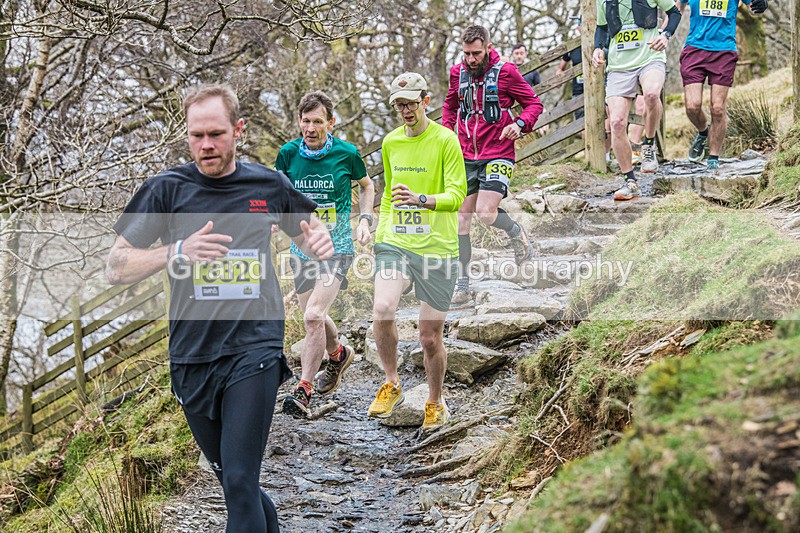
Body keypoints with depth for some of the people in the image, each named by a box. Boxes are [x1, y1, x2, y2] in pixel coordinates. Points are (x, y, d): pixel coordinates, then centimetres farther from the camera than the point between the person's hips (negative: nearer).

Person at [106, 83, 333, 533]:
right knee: (230, 477, 14)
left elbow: (307, 236, 22)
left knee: (240, 482, -11)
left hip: (255, 348, -2)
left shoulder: (269, 185, 4)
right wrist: (177, 252, -19)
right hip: (192, 356, 2)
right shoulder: (167, 189, 1)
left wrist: (320, 243, -3)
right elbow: (117, 268, -2)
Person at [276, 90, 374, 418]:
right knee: (314, 318, 15)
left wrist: (364, 220, -2)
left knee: (313, 315, -18)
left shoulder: (346, 153, -9)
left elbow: (366, 185, 10)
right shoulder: (289, 153, -4)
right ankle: (338, 355, 47)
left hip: (337, 247, -4)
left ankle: (303, 390, -8)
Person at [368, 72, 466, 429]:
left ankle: (435, 404, 27)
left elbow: (457, 195, -13)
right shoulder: (390, 142, 11)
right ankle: (391, 385, -1)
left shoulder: (446, 140, -5)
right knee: (382, 310, -23)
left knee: (431, 337, 3)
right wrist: (380, 232, 18)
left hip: (437, 248, -3)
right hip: (396, 243, 3)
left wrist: (422, 199, -30)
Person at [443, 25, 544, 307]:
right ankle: (462, 285, 11)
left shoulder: (505, 72, -6)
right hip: (466, 157, 5)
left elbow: (533, 102, 1)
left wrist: (520, 124, -18)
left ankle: (516, 233, 15)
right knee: (461, 222, 3)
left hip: (497, 155, -5)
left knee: (485, 213, -20)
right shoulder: (458, 74, 7)